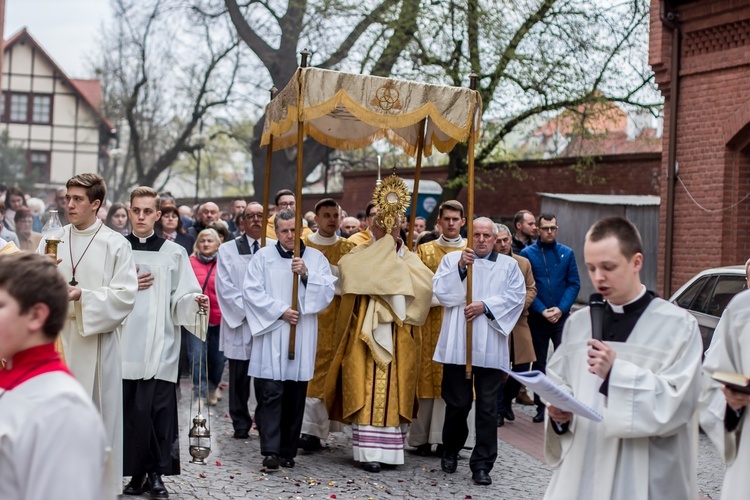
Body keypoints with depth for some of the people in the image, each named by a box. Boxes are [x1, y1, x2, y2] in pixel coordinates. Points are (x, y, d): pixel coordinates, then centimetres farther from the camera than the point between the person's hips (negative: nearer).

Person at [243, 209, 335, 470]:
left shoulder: (316, 258, 9)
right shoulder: (263, 257, 5)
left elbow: (328, 292, 1)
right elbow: (251, 291, -2)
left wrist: (307, 274, -14)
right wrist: (280, 311, -9)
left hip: (302, 338, 2)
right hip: (271, 336, -2)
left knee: (295, 397, 5)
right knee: (271, 394, -8)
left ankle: (288, 451, 13)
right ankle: (270, 451, -8)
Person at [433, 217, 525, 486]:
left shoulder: (508, 265, 11)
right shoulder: (452, 259, 9)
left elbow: (516, 296, 0)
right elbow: (440, 291, -2)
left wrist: (485, 305, -11)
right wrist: (460, 267, -14)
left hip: (490, 348, 0)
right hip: (457, 345, 0)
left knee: (487, 408, 0)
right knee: (457, 403, 5)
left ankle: (482, 464, 5)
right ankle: (451, 453, 27)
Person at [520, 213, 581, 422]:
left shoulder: (567, 253, 4)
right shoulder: (527, 254, 0)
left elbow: (574, 284, 1)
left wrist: (561, 308, -11)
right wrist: (542, 310, -13)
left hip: (561, 316, 0)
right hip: (537, 317, 0)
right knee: (539, 363, 9)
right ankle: (541, 406, 17)